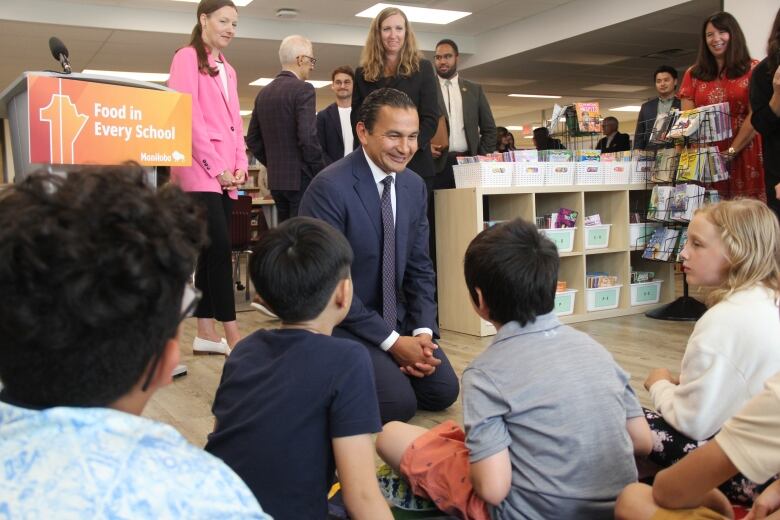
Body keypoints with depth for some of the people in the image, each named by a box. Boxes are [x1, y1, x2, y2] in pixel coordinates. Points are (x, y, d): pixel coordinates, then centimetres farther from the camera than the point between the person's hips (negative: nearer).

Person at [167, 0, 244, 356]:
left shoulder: (228, 70, 22)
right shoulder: (187, 58, -2)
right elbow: (188, 117, -11)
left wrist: (240, 165, 5)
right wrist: (215, 167, -12)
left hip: (225, 174, 8)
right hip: (200, 170, -8)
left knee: (211, 250, 6)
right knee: (219, 248, -12)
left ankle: (205, 333, 11)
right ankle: (232, 335, -9)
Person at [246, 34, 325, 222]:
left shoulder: (264, 93, 12)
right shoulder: (303, 89, -10)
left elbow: (252, 139, 14)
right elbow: (308, 137, -20)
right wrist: (320, 172, -8)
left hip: (276, 179, 8)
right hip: (301, 179, -7)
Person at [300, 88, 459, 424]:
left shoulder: (415, 186, 1)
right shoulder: (329, 188, -22)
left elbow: (419, 266, 6)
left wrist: (423, 331, -9)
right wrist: (391, 341, -20)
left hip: (397, 317, 7)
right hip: (343, 322, -6)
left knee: (443, 391, -3)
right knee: (399, 403, -19)